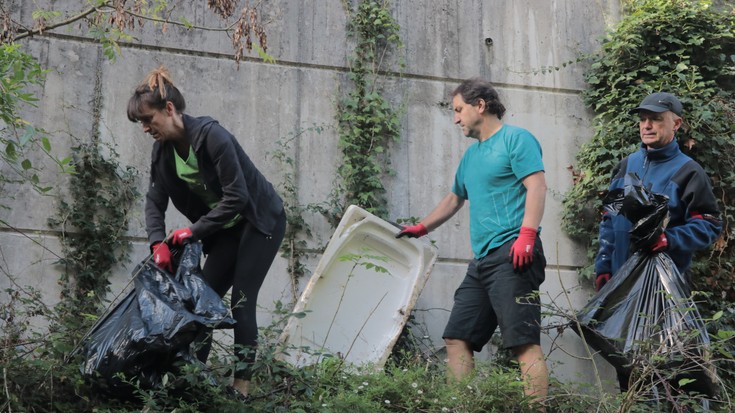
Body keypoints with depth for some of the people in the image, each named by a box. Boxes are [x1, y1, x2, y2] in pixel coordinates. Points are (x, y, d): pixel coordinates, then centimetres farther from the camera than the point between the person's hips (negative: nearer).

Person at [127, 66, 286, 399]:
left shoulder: (210, 135, -29)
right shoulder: (163, 149, -6)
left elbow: (236, 196, -29)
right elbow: (155, 200, -4)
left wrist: (194, 231, -26)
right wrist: (158, 243, -21)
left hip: (261, 221, -7)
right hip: (225, 228, 7)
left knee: (241, 301, -12)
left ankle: (242, 384, -7)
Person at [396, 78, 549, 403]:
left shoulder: (515, 138, 0)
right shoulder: (471, 156, 26)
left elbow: (537, 186, -12)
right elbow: (454, 199, 39)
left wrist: (527, 235, -23)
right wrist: (420, 229, 39)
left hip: (511, 256, -9)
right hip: (481, 261, 9)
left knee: (525, 342, -15)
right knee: (456, 339, 4)